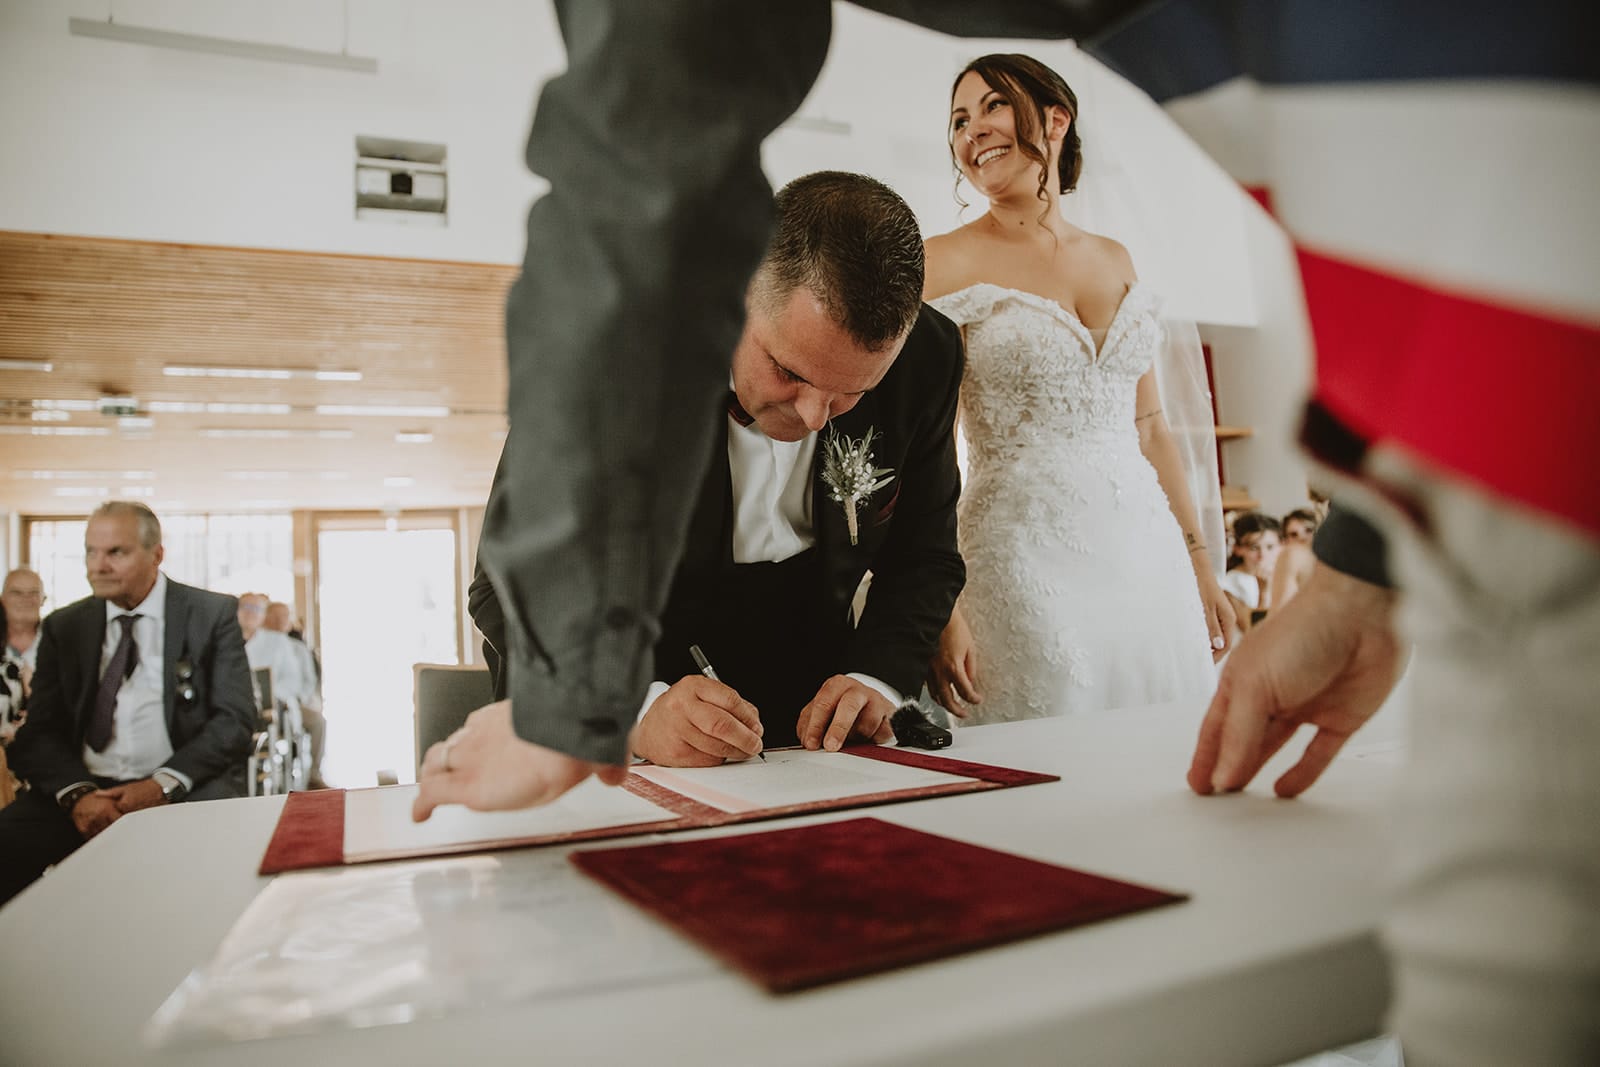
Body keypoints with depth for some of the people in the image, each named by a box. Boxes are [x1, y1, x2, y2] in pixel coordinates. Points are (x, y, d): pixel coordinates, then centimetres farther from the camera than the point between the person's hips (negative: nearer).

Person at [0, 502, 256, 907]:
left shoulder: (213, 614, 3)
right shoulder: (63, 626, 13)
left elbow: (234, 720, -2)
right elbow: (40, 732, 8)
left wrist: (163, 784, -15)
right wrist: (76, 792, -12)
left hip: (184, 790, -3)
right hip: (85, 788, 4)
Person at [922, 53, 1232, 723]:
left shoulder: (1115, 260, 12)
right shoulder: (943, 263, -3)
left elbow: (1148, 425, 16)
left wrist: (1200, 564, 13)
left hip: (1148, 556, 5)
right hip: (1026, 559, -5)